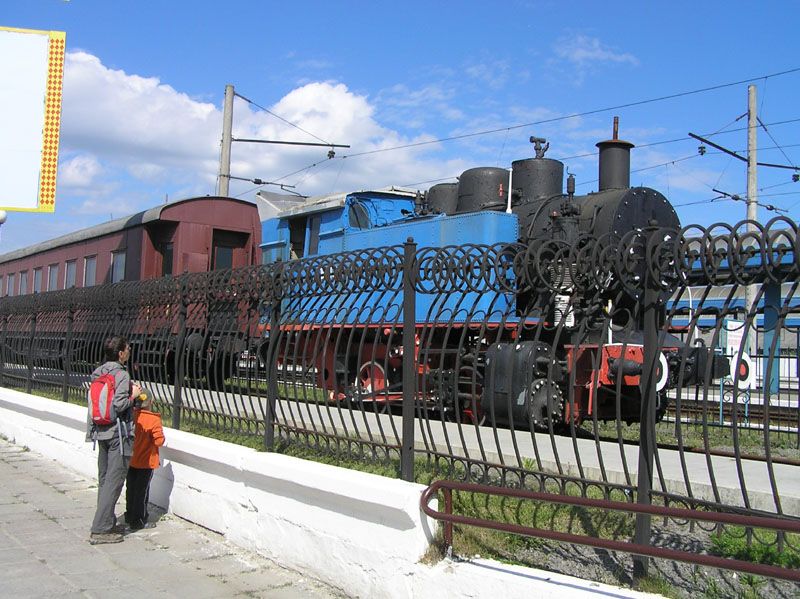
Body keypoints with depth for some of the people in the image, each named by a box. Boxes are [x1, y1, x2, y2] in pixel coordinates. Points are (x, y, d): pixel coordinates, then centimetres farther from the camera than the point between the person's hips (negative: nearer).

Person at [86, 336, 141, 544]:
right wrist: (133, 395, -5)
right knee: (114, 481, -4)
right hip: (118, 433, -8)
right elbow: (119, 405, -23)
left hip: (101, 432, 8)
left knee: (104, 480, 15)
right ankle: (101, 530, -5)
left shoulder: (98, 373, 8)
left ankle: (106, 523, 23)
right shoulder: (122, 375, -15)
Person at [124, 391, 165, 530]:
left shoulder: (132, 415, -6)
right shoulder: (154, 419, -19)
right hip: (146, 462, -5)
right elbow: (159, 440, -20)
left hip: (131, 460, 5)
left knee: (131, 489, 18)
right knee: (142, 491, 4)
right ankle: (138, 522, 9)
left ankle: (129, 516, 31)